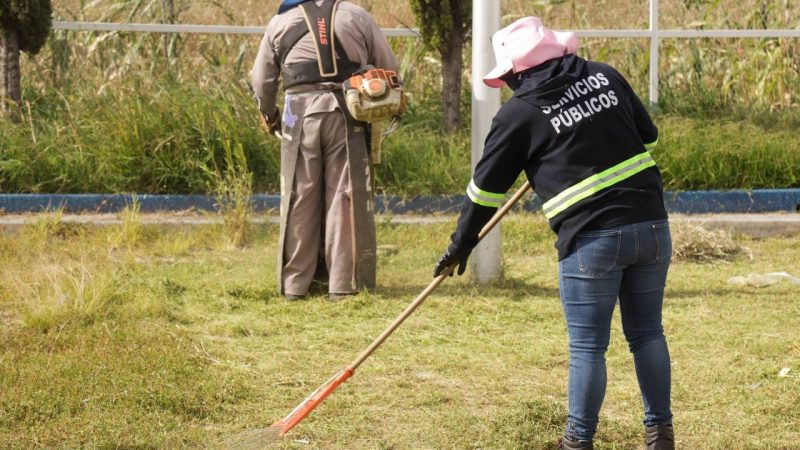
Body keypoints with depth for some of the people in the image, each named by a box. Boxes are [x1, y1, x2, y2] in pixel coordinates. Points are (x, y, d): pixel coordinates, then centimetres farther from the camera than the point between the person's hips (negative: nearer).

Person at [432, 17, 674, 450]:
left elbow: (487, 186, 6)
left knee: (587, 346, 5)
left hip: (592, 238, -5)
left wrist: (461, 244, 17)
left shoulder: (519, 113, -2)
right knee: (647, 334, 14)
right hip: (652, 226, 5)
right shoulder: (605, 77, 9)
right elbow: (648, 135, 17)